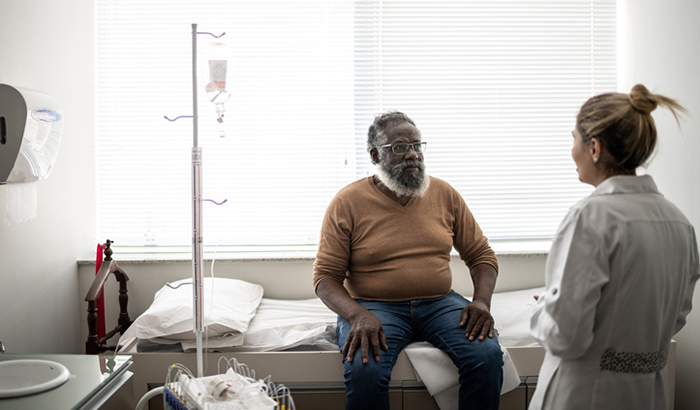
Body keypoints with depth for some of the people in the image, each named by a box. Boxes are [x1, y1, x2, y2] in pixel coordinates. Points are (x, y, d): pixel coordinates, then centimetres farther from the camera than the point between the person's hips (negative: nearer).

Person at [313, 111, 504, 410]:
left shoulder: (444, 194, 7)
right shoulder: (347, 203, -3)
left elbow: (481, 255, 12)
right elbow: (326, 276, -4)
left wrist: (482, 301, -7)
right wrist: (358, 316, -23)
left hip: (439, 302, 3)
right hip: (375, 306, -2)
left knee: (487, 355, -25)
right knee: (364, 369, -33)